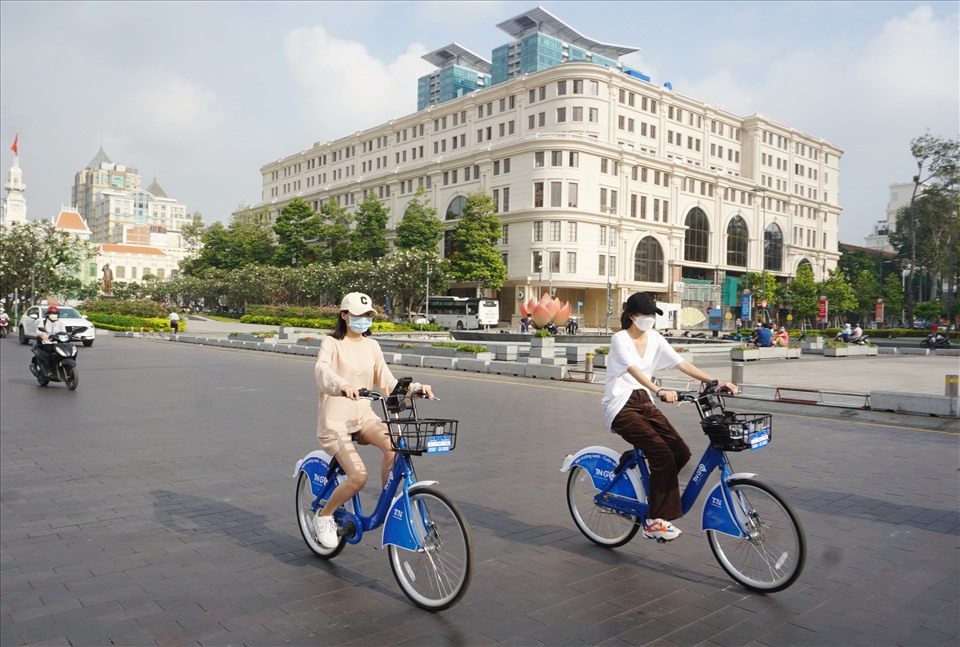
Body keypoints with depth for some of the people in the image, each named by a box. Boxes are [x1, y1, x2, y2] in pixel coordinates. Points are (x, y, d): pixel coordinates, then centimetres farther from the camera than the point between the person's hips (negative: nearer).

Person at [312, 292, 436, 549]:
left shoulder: (371, 345, 9)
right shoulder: (332, 343, -6)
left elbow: (387, 383, 5)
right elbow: (322, 370, -28)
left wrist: (415, 387, -13)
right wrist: (343, 386, -49)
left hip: (363, 415, 5)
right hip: (334, 419, -4)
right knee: (358, 476, -20)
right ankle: (323, 516, 8)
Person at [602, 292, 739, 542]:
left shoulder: (655, 339, 8)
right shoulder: (620, 339, -11)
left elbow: (681, 364, 0)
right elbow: (634, 370, -28)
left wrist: (716, 382, -11)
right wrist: (659, 391, -44)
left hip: (644, 403, 7)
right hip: (621, 406, -7)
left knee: (681, 452, -8)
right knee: (662, 454, -20)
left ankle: (651, 490, 15)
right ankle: (654, 520, -10)